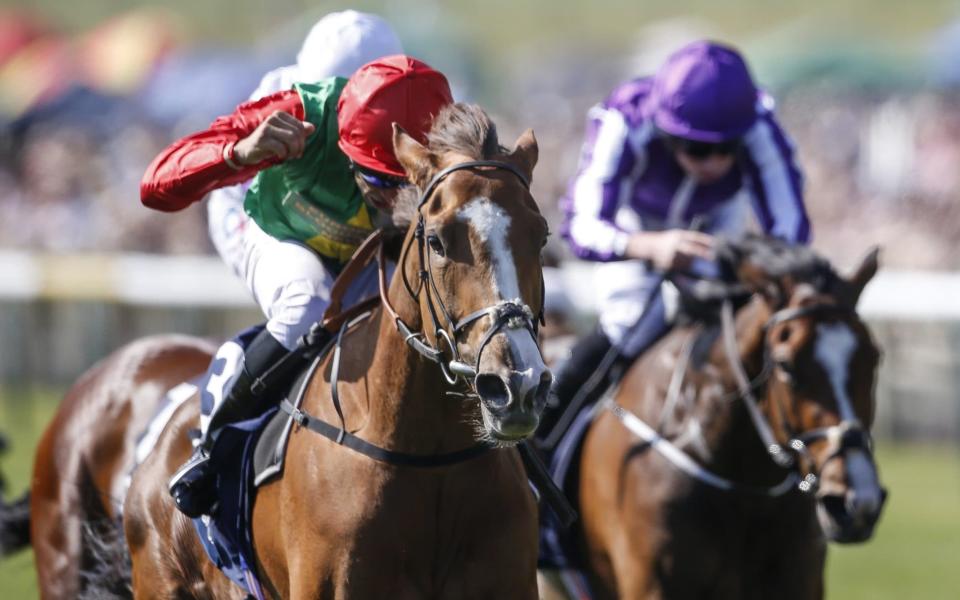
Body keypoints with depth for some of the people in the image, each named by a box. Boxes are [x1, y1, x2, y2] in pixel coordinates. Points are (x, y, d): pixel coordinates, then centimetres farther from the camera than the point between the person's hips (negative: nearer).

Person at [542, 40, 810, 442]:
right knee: (632, 328, -16)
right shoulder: (625, 125, -44)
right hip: (635, 221, -2)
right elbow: (582, 227, -51)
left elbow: (789, 227, -39)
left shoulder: (758, 130, -39)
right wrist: (651, 247, -71)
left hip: (716, 220, 2)